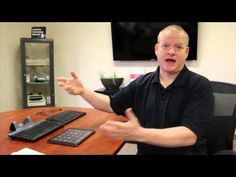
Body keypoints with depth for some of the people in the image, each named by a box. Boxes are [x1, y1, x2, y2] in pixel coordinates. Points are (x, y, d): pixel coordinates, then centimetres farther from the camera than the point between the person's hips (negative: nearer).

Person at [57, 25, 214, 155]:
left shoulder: (200, 86, -10)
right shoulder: (142, 83, 4)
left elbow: (189, 135, -21)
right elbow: (112, 105, 15)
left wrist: (139, 134, -34)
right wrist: (83, 91, -1)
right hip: (145, 152, 3)